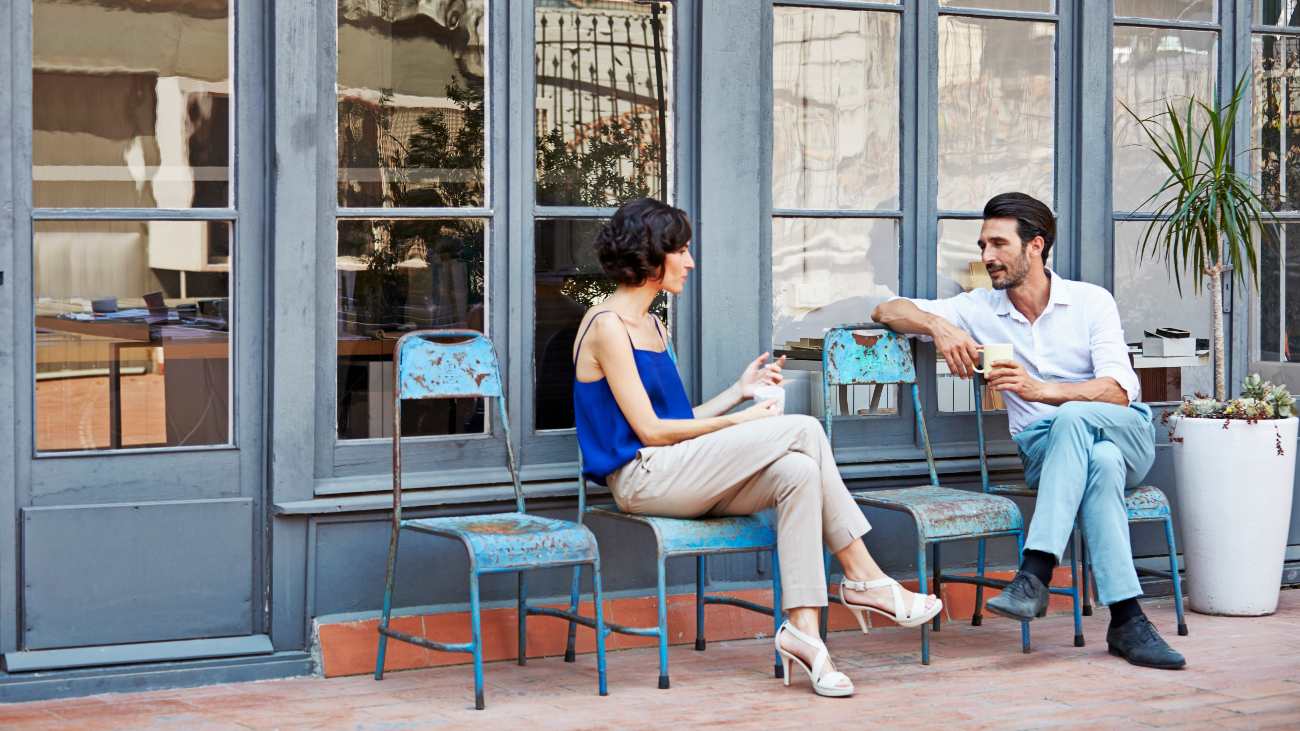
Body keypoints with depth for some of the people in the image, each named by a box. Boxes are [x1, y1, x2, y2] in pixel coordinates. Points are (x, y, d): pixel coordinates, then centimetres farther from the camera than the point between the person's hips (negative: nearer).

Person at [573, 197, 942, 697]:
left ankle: (802, 629, -25)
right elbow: (650, 430, -14)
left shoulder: (652, 326, 21)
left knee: (796, 472, -20)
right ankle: (864, 578, -9)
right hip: (642, 478, -9)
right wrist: (738, 421, -10)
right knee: (802, 430, -18)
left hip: (679, 472, 9)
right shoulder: (607, 326, -9)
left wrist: (739, 392, 9)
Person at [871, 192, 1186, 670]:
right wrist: (939, 326, -13)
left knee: (1073, 419, -37)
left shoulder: (1090, 301, 1)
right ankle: (1126, 621, -43)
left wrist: (1040, 389, -29)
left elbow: (1118, 391, -12)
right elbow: (887, 311, 9)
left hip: (1126, 436, -1)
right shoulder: (981, 310, 9)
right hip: (1043, 448, 1)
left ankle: (1035, 574, -43)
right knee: (1100, 462, -37)